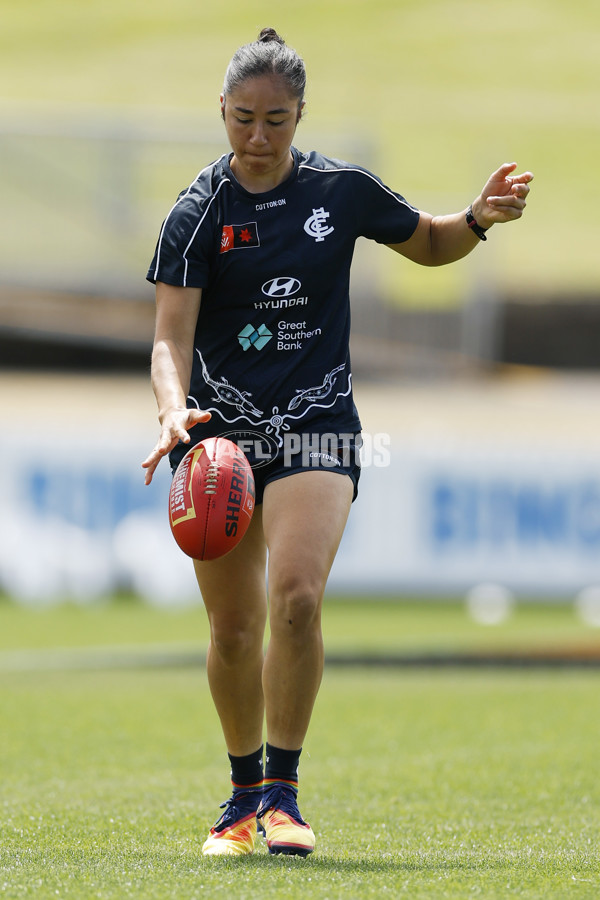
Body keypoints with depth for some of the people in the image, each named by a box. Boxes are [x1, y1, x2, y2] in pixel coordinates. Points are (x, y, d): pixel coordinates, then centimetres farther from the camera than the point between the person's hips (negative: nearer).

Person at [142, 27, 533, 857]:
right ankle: (244, 793, 24)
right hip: (219, 433, 0)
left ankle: (282, 790, -9)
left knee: (297, 596, -21)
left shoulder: (343, 190, 1)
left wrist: (478, 219, -2)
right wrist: (173, 411, -31)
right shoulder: (199, 213, -5)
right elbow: (171, 337, -11)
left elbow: (427, 244, 19)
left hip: (316, 428, 0)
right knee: (234, 627, 3)